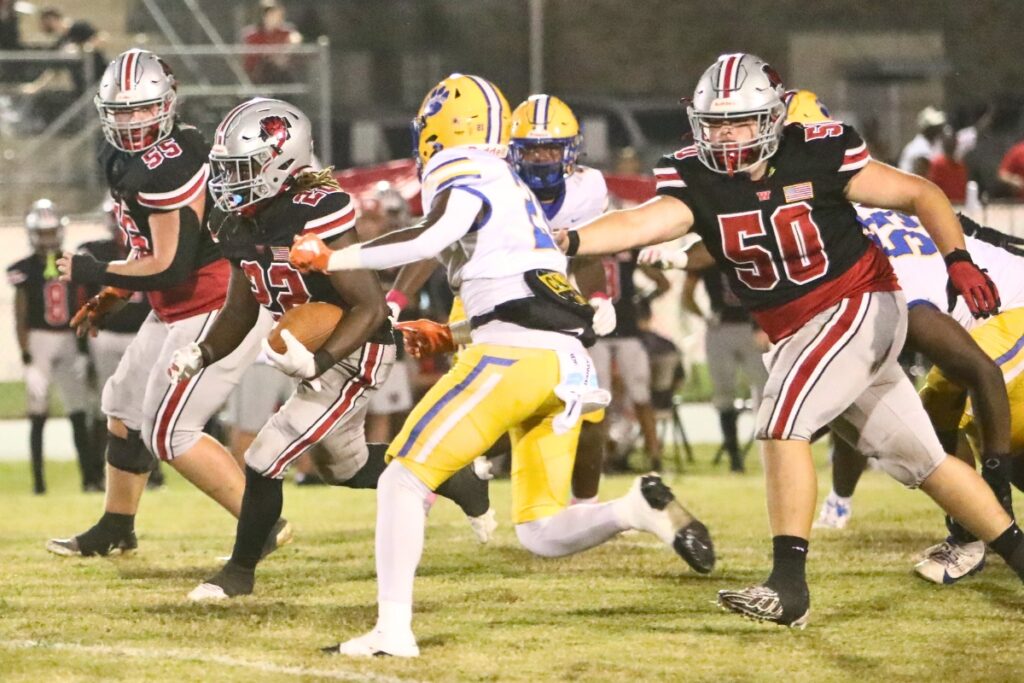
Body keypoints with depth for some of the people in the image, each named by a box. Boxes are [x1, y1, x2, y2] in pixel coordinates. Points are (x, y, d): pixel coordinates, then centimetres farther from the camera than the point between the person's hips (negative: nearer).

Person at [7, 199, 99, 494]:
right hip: (39, 340, -4)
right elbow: (20, 315, -4)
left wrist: (84, 348, 8)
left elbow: (80, 311, 12)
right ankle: (38, 479, 2)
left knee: (79, 413, 3)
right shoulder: (24, 270, -3)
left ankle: (90, 476, 4)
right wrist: (26, 355, -10)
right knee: (38, 415, -1)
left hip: (69, 340, 4)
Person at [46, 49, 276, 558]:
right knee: (125, 406, 22)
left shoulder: (169, 168, -25)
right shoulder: (122, 158, 6)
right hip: (177, 310, 11)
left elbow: (169, 266, -25)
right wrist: (108, 301, 14)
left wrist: (92, 274, -14)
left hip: (217, 308, -11)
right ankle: (115, 529, 38)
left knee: (169, 433, -9)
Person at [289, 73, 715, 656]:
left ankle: (394, 629, -14)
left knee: (405, 481, -4)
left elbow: (431, 239, -21)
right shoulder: (511, 188, 26)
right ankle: (641, 508, -9)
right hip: (568, 362, 8)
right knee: (542, 535, 13)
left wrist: (331, 259, -14)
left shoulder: (464, 178, 0)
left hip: (516, 354, -8)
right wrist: (449, 335, 38)